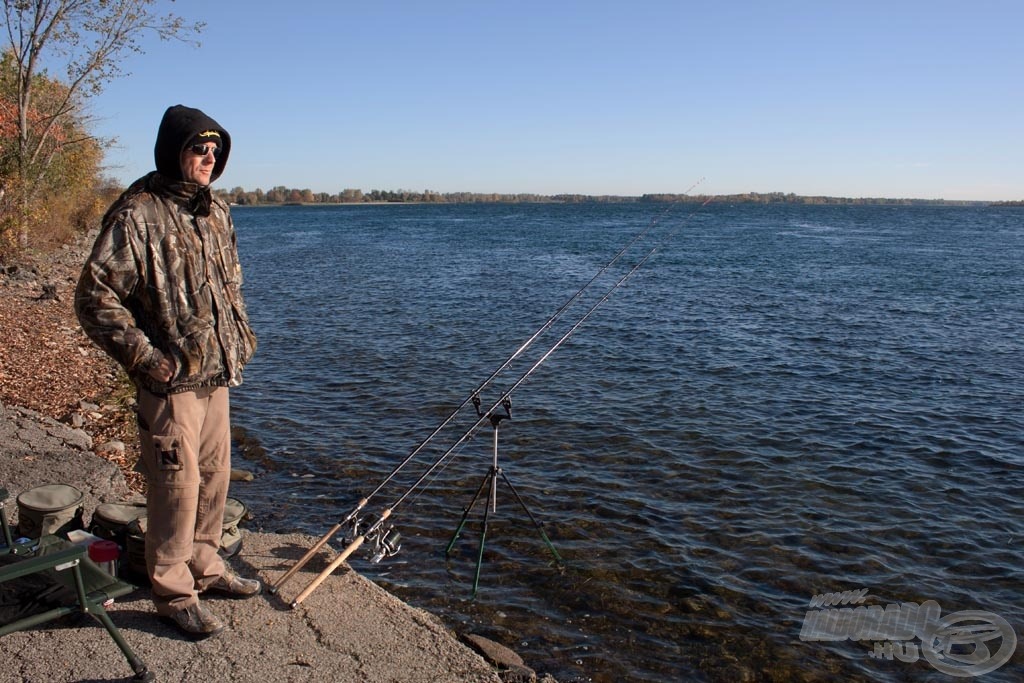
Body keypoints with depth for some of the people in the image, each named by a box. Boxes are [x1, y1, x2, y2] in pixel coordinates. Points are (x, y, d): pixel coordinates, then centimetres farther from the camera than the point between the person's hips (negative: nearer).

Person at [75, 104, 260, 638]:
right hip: (170, 381, -7)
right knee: (176, 486, 1)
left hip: (217, 375, 8)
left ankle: (204, 567, 35)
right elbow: (94, 298, -13)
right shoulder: (137, 215, -13)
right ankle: (173, 593, 18)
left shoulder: (216, 213, 11)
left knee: (214, 478, 17)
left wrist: (241, 335, 13)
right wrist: (145, 357, -16)